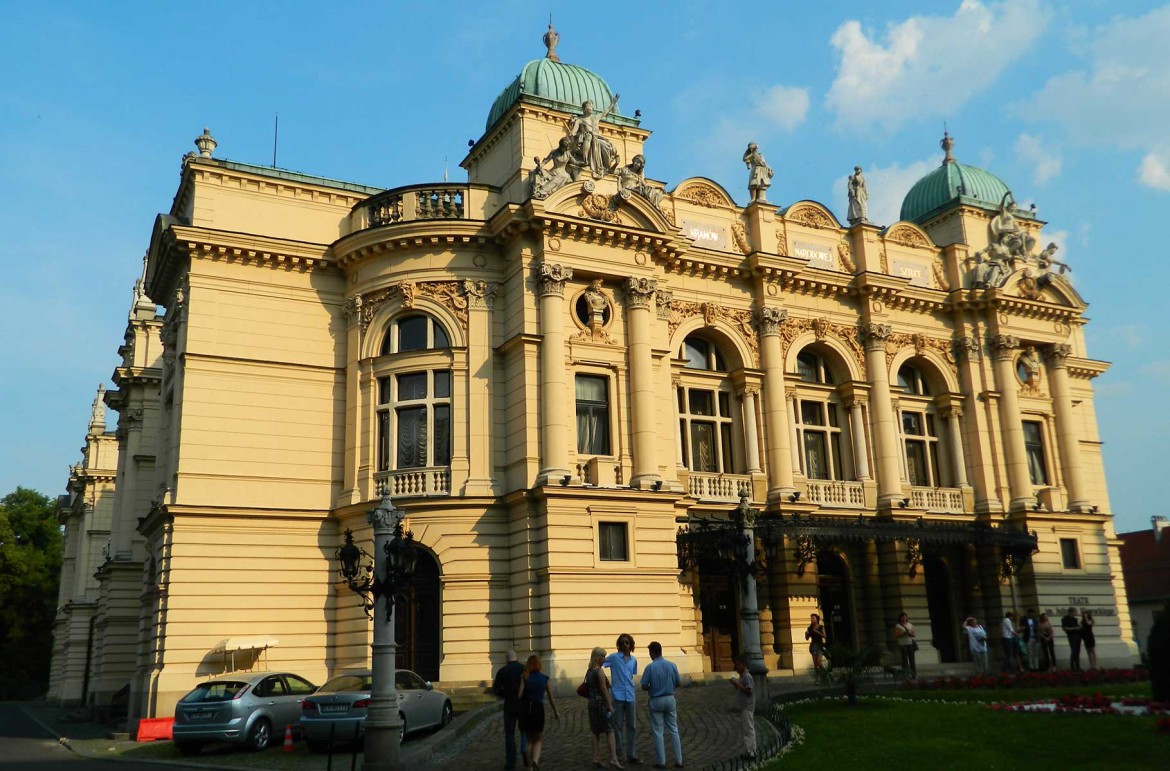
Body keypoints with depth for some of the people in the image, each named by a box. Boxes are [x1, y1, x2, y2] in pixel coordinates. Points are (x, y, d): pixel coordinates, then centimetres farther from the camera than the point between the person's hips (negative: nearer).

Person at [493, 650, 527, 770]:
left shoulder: (502, 671, -4)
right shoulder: (525, 669, -2)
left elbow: (496, 690, -5)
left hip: (510, 706, -1)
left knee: (510, 734, 9)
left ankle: (511, 762, 8)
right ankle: (525, 749, -5)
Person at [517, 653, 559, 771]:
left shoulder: (524, 678, -3)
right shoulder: (545, 679, 1)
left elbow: (519, 695, -12)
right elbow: (551, 698, 7)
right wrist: (556, 712, 20)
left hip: (525, 709, 1)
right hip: (538, 709, -1)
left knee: (529, 739, 18)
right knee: (538, 740, 12)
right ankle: (535, 761, -15)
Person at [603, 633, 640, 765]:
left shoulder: (633, 659, 10)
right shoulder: (613, 657, -5)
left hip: (630, 697, 4)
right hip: (618, 696, -4)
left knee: (632, 726, 6)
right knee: (618, 726, 3)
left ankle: (631, 755, 12)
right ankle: (617, 753, 16)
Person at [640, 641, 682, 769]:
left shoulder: (650, 667, -13)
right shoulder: (672, 665, -3)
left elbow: (644, 687, -10)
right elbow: (679, 683, 3)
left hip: (656, 701, -3)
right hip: (670, 699, 3)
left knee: (657, 732, 6)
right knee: (674, 730, 11)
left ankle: (661, 761, 8)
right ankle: (678, 760, 11)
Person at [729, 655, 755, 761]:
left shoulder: (747, 677, -17)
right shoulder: (741, 676, 13)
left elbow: (749, 691, -22)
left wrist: (738, 684, -21)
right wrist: (735, 684, 5)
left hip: (747, 708, -10)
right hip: (743, 707, 10)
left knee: (748, 730, -6)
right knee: (748, 729, 13)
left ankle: (750, 753, -4)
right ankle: (751, 752, 18)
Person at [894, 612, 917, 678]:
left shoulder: (910, 625, 12)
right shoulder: (897, 626, 0)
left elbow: (914, 634, 11)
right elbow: (895, 636, -4)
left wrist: (909, 633, -9)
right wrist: (903, 634, -16)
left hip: (910, 644, 3)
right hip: (902, 645, -3)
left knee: (912, 659, 1)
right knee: (905, 660, -4)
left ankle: (914, 674, 5)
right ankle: (906, 674, 0)